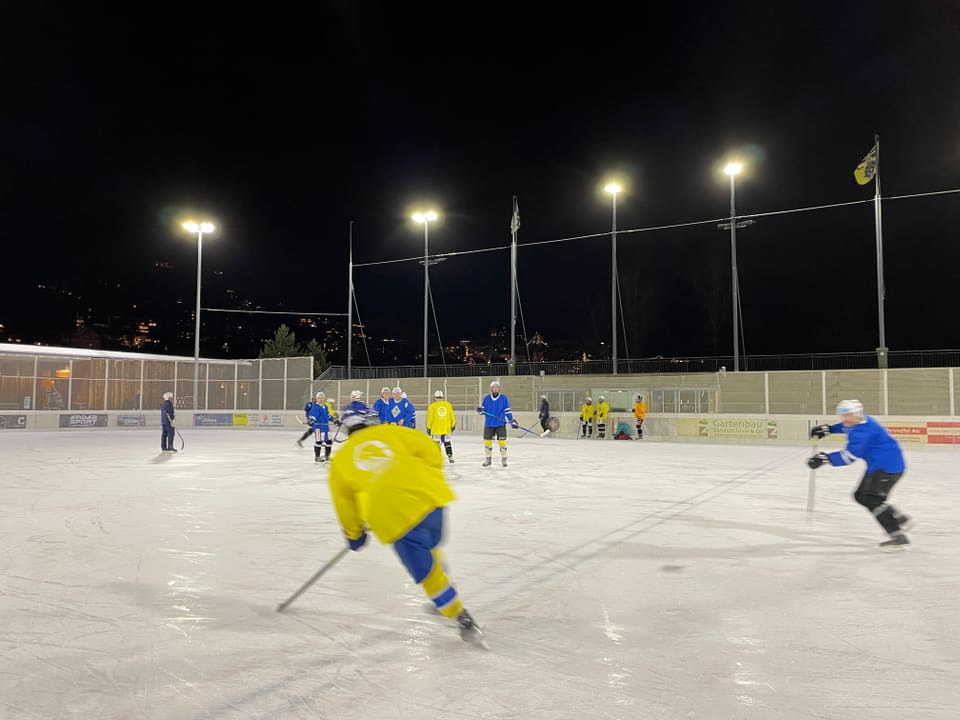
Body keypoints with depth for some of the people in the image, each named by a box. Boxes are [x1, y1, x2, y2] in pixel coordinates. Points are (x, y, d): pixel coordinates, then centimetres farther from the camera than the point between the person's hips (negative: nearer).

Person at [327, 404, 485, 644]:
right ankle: (443, 600, 43)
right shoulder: (391, 432, 18)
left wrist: (354, 534, 37)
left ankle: (463, 620, 11)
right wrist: (431, 480, 24)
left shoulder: (340, 460, 19)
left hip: (393, 517, -3)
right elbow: (427, 448, 9)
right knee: (430, 547, 30)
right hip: (429, 497, 3)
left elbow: (344, 502, 24)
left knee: (427, 572, 8)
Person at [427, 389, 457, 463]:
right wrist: (453, 425, 20)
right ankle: (450, 456, 14)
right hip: (446, 428, 3)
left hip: (436, 429, -3)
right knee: (447, 442, 16)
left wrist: (428, 428, 5)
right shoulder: (448, 405, 5)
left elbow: (430, 419, -4)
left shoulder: (432, 406, -5)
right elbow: (452, 417, 8)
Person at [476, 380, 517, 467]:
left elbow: (507, 411, 0)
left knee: (502, 441, -2)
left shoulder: (504, 398, -2)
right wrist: (480, 410, -13)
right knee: (487, 441, 6)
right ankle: (488, 459, 20)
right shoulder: (486, 398, 3)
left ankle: (504, 459, 11)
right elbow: (483, 410, 10)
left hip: (501, 424, -2)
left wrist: (512, 421, -6)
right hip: (488, 424, 2)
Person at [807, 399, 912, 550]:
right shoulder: (859, 421, 6)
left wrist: (825, 458, -29)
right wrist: (828, 429, 21)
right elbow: (846, 426, 31)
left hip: (889, 465, -11)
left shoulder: (863, 430, -25)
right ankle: (899, 519, 25)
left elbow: (850, 455, -28)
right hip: (877, 465, 11)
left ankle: (898, 537, -14)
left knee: (870, 498, -17)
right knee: (861, 496, 14)